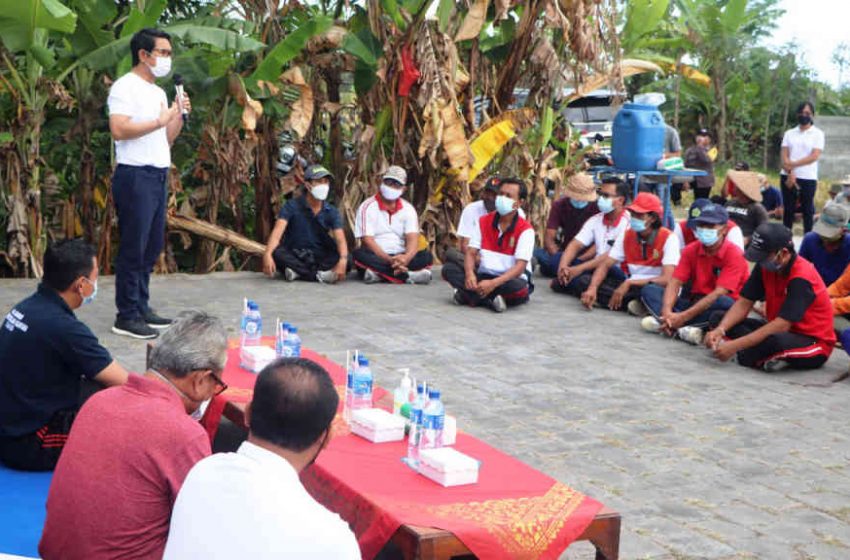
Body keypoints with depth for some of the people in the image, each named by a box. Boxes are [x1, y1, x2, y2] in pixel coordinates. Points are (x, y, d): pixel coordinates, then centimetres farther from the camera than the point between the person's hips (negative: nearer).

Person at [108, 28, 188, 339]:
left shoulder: (158, 92, 18)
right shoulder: (126, 87, -8)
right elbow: (119, 129, -21)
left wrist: (179, 116, 5)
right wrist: (160, 120, -16)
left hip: (158, 176, 9)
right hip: (135, 176, -9)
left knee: (152, 247, 12)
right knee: (133, 248, -6)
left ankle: (141, 309, 21)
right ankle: (126, 317, -1)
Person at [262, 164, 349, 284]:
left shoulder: (332, 211, -2)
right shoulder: (292, 206, -8)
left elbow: (340, 239, -16)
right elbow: (277, 231, -22)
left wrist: (343, 260, -39)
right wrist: (267, 254, -42)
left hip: (319, 258, 2)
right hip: (294, 256, -2)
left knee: (348, 259, -27)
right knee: (277, 253, -35)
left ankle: (299, 271, -30)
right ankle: (319, 275, -32)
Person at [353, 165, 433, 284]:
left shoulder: (408, 209, 7)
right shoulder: (368, 207, -3)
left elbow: (413, 239, -6)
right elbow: (367, 241, -13)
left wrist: (406, 258, -31)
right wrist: (389, 260, -28)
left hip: (400, 257, 3)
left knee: (426, 256, -22)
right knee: (359, 254, -34)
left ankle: (379, 273, -34)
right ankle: (408, 276, -38)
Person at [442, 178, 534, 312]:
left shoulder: (525, 230, -9)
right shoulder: (483, 222, 5)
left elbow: (520, 266, -18)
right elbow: (471, 253, -1)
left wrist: (493, 283, -32)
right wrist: (470, 274, -24)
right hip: (484, 276, 4)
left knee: (518, 287, -39)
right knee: (449, 269, -17)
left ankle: (471, 296, -26)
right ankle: (490, 299, -30)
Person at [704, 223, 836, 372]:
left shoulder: (802, 278, -26)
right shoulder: (765, 266, -4)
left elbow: (781, 326, -33)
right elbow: (743, 304, -2)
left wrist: (735, 346, -36)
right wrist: (720, 330, -22)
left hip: (814, 342, -8)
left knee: (776, 340, -43)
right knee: (718, 319, -4)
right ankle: (769, 356, -18)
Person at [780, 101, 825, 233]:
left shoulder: (817, 134, 2)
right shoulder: (789, 133, 11)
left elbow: (814, 157, -9)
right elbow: (784, 156, 2)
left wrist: (793, 164, -14)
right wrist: (790, 173, -13)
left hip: (808, 178, -3)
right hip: (788, 176, 3)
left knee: (807, 210, 1)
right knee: (788, 209, 6)